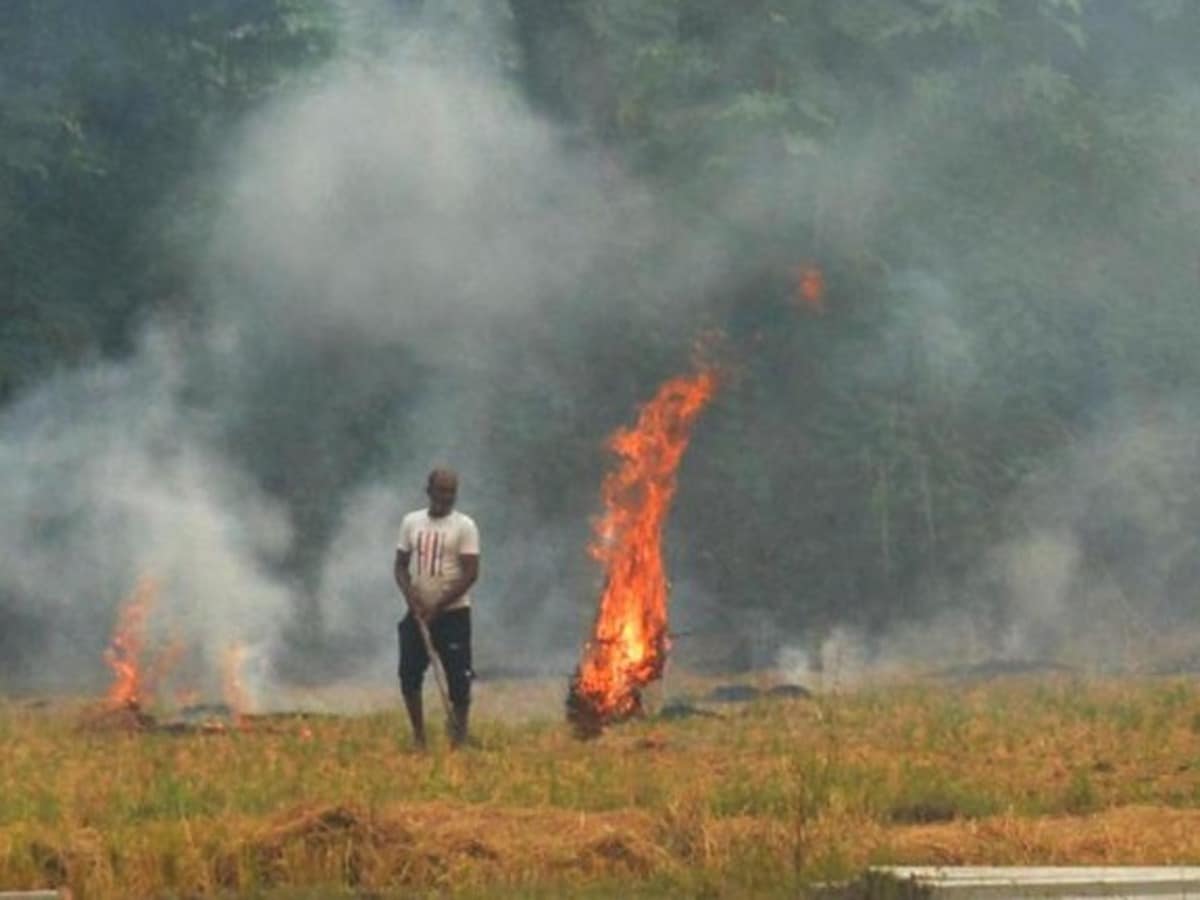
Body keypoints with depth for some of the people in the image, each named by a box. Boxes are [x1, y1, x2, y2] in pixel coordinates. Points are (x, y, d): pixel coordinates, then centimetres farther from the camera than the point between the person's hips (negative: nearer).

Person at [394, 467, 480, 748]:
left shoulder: (464, 526, -6)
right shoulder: (411, 522, 7)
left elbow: (470, 573, -11)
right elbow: (400, 565, 10)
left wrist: (438, 606, -16)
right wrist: (410, 595, -9)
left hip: (454, 613, -4)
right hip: (417, 612, 4)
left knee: (458, 678, -5)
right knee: (409, 674, 1)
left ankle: (459, 738, 3)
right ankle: (418, 736, 13)